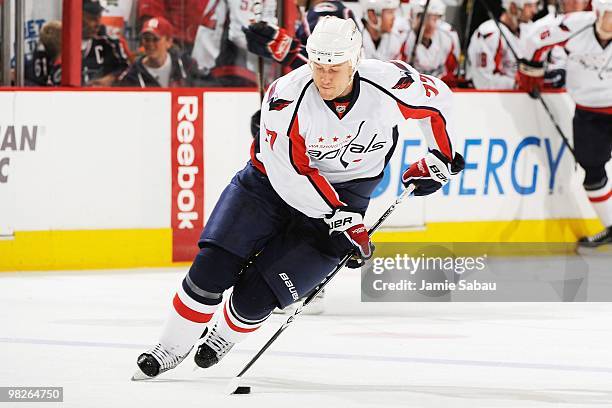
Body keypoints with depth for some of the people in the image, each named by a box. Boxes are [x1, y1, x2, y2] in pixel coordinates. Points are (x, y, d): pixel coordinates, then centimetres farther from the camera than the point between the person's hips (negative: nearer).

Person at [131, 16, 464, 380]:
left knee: (256, 296, -11)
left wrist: (441, 158, 7)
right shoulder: (287, 96, -24)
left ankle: (224, 337, 22)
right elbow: (288, 172, -23)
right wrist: (338, 216, -25)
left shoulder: (389, 84, -20)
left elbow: (439, 97, 1)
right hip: (273, 183, 0)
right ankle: (173, 348, 9)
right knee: (213, 268, -14)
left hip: (344, 196, 0)